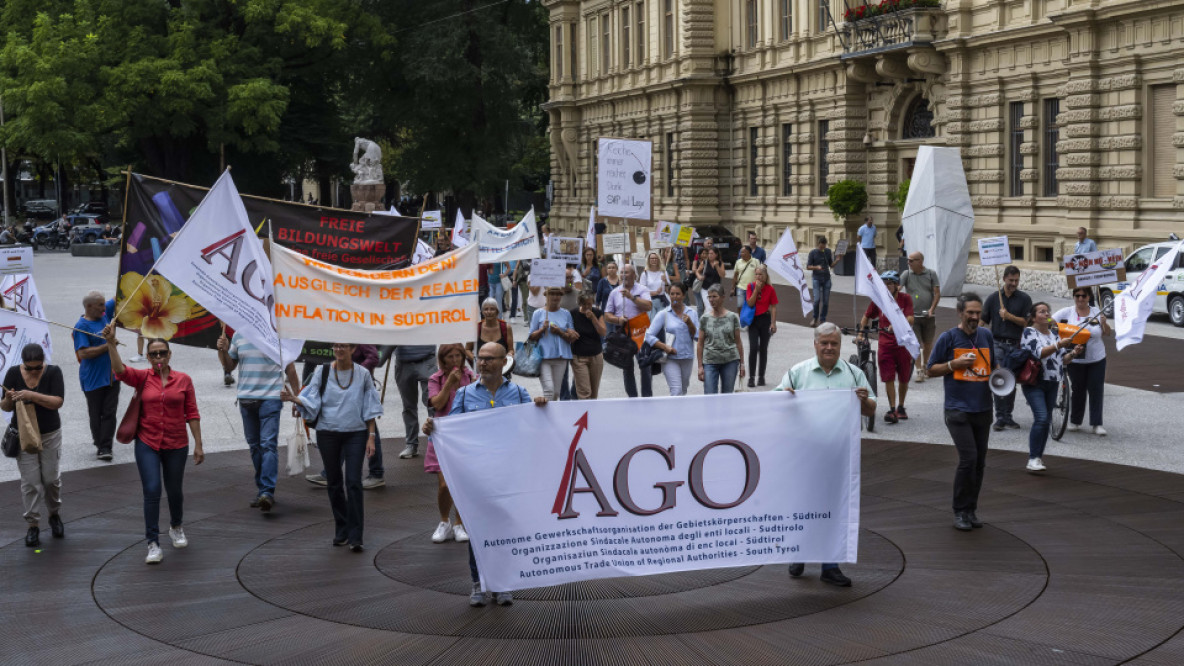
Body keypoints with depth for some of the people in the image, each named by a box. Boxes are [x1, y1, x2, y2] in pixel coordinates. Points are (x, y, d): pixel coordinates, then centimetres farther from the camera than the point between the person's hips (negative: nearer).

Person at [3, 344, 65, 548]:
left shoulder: (53, 372, -12)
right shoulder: (14, 373, -8)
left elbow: (58, 402, -23)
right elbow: (5, 407, -2)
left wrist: (32, 395, -34)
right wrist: (9, 399, -26)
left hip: (49, 434, 0)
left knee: (52, 478, 6)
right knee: (30, 481, -3)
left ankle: (54, 514, 31)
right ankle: (33, 525, 6)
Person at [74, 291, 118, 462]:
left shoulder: (105, 314, 5)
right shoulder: (81, 326, -14)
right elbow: (83, 353, -22)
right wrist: (107, 346, -21)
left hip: (112, 375, 5)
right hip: (93, 379, -5)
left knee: (109, 413, 1)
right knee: (96, 415, 8)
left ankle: (106, 447, 3)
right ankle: (100, 446, 19)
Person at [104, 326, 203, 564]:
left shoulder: (183, 380, -1)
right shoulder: (142, 378, -2)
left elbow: (192, 414, 0)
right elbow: (120, 370, -22)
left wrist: (198, 444, -2)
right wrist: (111, 343, -35)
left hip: (176, 445, 1)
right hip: (147, 444, -1)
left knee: (174, 491, 14)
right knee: (152, 491, -10)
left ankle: (176, 528, 43)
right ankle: (153, 544, -4)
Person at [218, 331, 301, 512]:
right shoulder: (239, 335, 9)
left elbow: (290, 370, 3)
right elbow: (229, 367, 19)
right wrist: (223, 351, -1)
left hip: (270, 398, -5)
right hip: (246, 399, 5)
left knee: (269, 444, -13)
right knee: (255, 446, 10)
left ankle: (267, 492, -19)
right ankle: (262, 490, 20)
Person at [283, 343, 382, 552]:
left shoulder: (362, 374, 1)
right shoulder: (322, 372, 1)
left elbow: (370, 409, 4)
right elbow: (311, 401, -2)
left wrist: (371, 436, 0)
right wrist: (293, 398, -21)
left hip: (355, 434, -1)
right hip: (328, 433, 2)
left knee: (353, 483, -10)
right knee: (334, 482, 9)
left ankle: (355, 536, -9)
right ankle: (341, 531, 24)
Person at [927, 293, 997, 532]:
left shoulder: (986, 336, 10)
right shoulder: (948, 338, -3)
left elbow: (994, 365, 23)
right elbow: (931, 370, 1)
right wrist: (954, 364, -15)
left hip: (983, 409, 5)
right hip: (958, 409, -5)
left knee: (979, 462, 8)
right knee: (968, 458, -14)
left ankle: (971, 510, 20)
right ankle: (960, 511, -2)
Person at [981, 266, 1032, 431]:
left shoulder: (1025, 299, 4)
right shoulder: (993, 298, 5)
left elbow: (1026, 322, -2)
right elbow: (983, 321, 6)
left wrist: (1009, 316, -14)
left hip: (1016, 345, 1)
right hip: (997, 344, -1)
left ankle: (1008, 416, 17)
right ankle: (999, 417, -6)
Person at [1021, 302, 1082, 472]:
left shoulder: (1054, 334, 15)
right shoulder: (1029, 332, -6)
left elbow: (1060, 359, 19)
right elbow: (1039, 352, -21)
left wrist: (1072, 354, 1)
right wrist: (1059, 345, -29)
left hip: (1052, 384, 7)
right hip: (1034, 383, -7)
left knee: (1046, 420, 8)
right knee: (1041, 418, -19)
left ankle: (1039, 457, 17)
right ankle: (1033, 459, -16)